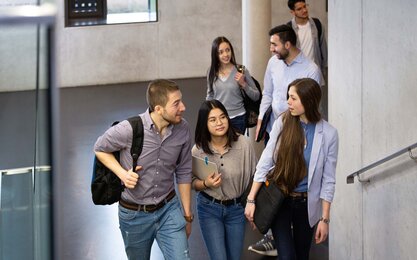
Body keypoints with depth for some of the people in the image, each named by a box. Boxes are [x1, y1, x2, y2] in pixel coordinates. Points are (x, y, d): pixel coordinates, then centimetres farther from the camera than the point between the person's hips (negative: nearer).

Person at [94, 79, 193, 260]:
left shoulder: (183, 129, -12)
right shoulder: (129, 129, -24)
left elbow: (184, 173, 1)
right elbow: (100, 149, -3)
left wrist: (187, 215, 7)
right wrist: (122, 173, -19)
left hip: (169, 209, 2)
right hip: (134, 214, -2)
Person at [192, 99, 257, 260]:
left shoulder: (243, 143, -15)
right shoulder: (198, 150, -13)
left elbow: (254, 177, -3)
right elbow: (193, 183, 0)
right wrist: (206, 184, -20)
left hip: (236, 209, 1)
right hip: (209, 209, -1)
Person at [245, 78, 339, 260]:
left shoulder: (328, 134, -11)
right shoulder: (283, 123, -9)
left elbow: (328, 179, -6)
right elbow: (265, 163, -6)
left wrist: (325, 219, -6)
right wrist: (251, 199, -9)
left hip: (306, 203, 0)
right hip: (279, 198, 0)